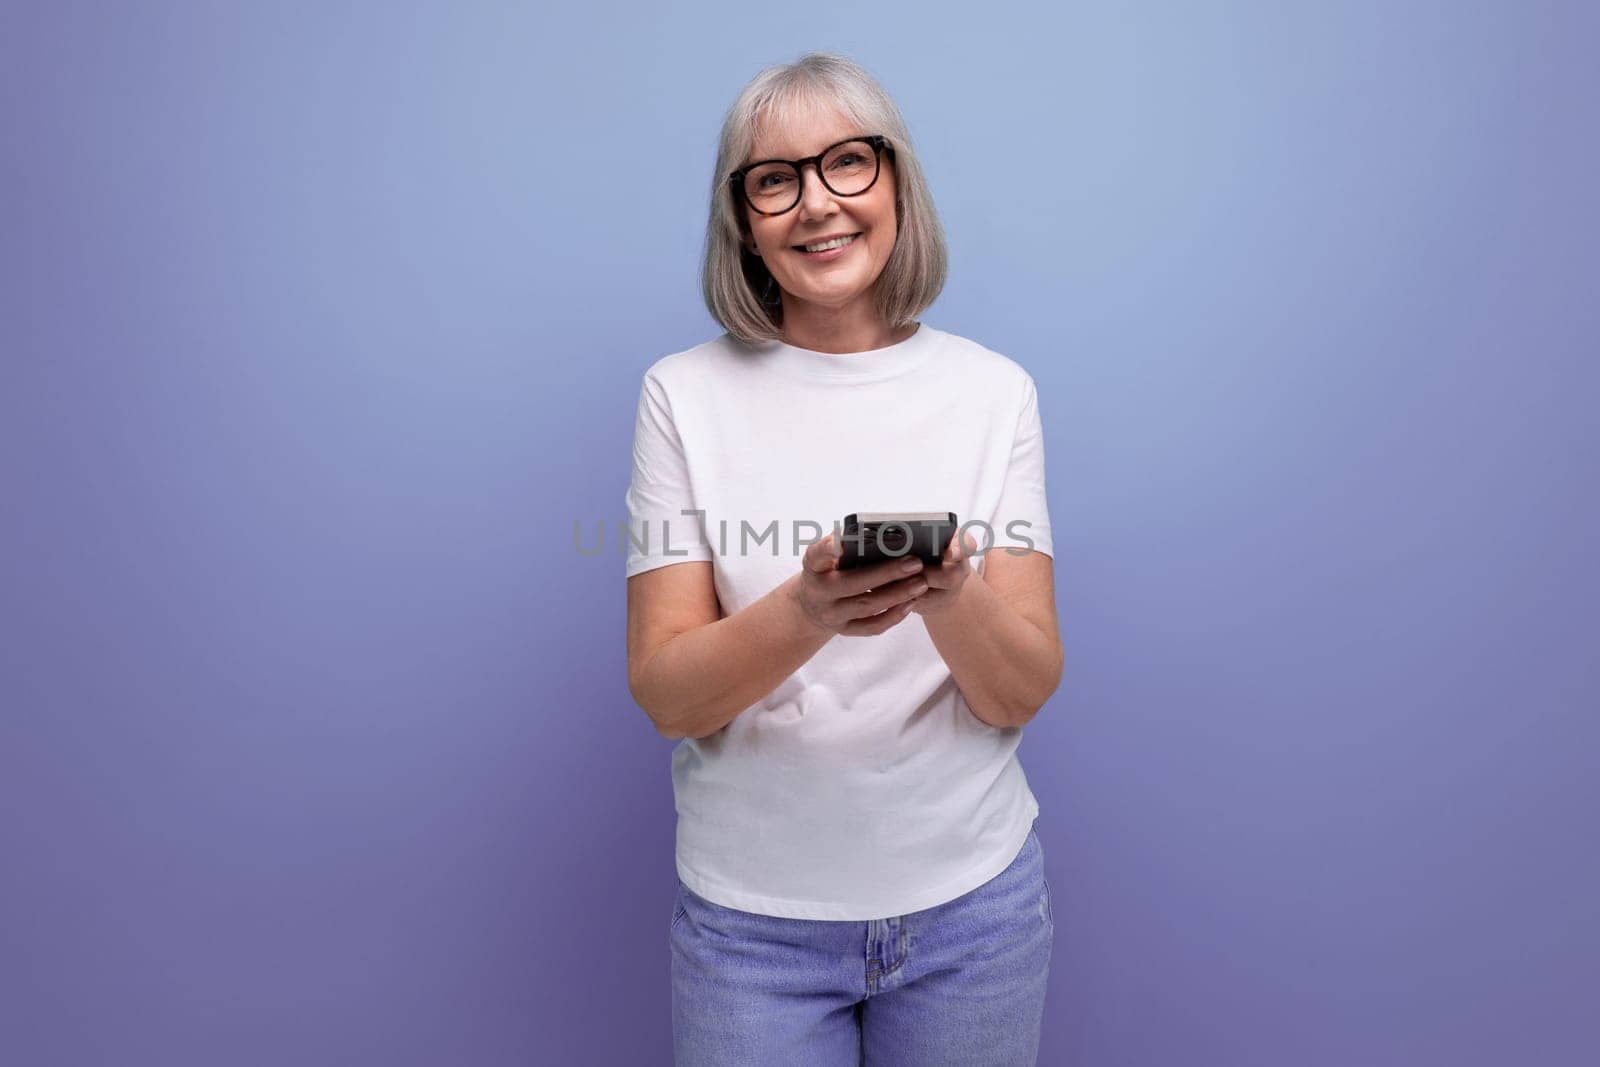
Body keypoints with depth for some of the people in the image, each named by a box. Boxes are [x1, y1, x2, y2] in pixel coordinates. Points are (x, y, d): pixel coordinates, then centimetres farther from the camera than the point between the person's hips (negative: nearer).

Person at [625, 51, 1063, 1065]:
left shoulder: (995, 389, -3)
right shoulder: (686, 394, -6)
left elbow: (1025, 692, -6)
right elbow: (666, 696, -10)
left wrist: (948, 595, -26)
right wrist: (808, 609, -28)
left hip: (969, 896, 2)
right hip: (752, 910, -1)